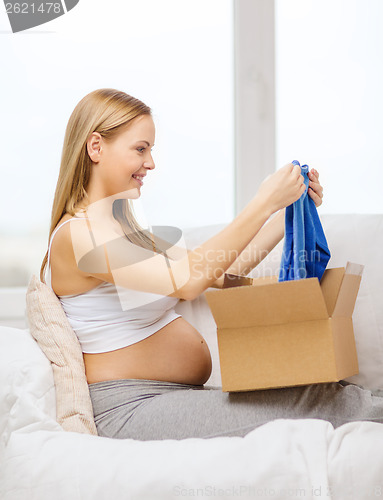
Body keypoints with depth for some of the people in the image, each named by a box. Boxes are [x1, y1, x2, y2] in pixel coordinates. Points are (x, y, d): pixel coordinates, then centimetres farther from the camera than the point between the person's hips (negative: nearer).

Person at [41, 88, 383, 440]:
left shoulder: (124, 229, 17)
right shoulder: (77, 235, -15)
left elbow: (221, 275, 14)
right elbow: (185, 281, -27)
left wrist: (291, 211, 7)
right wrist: (263, 204, -24)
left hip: (176, 399, 9)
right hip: (133, 409, -9)